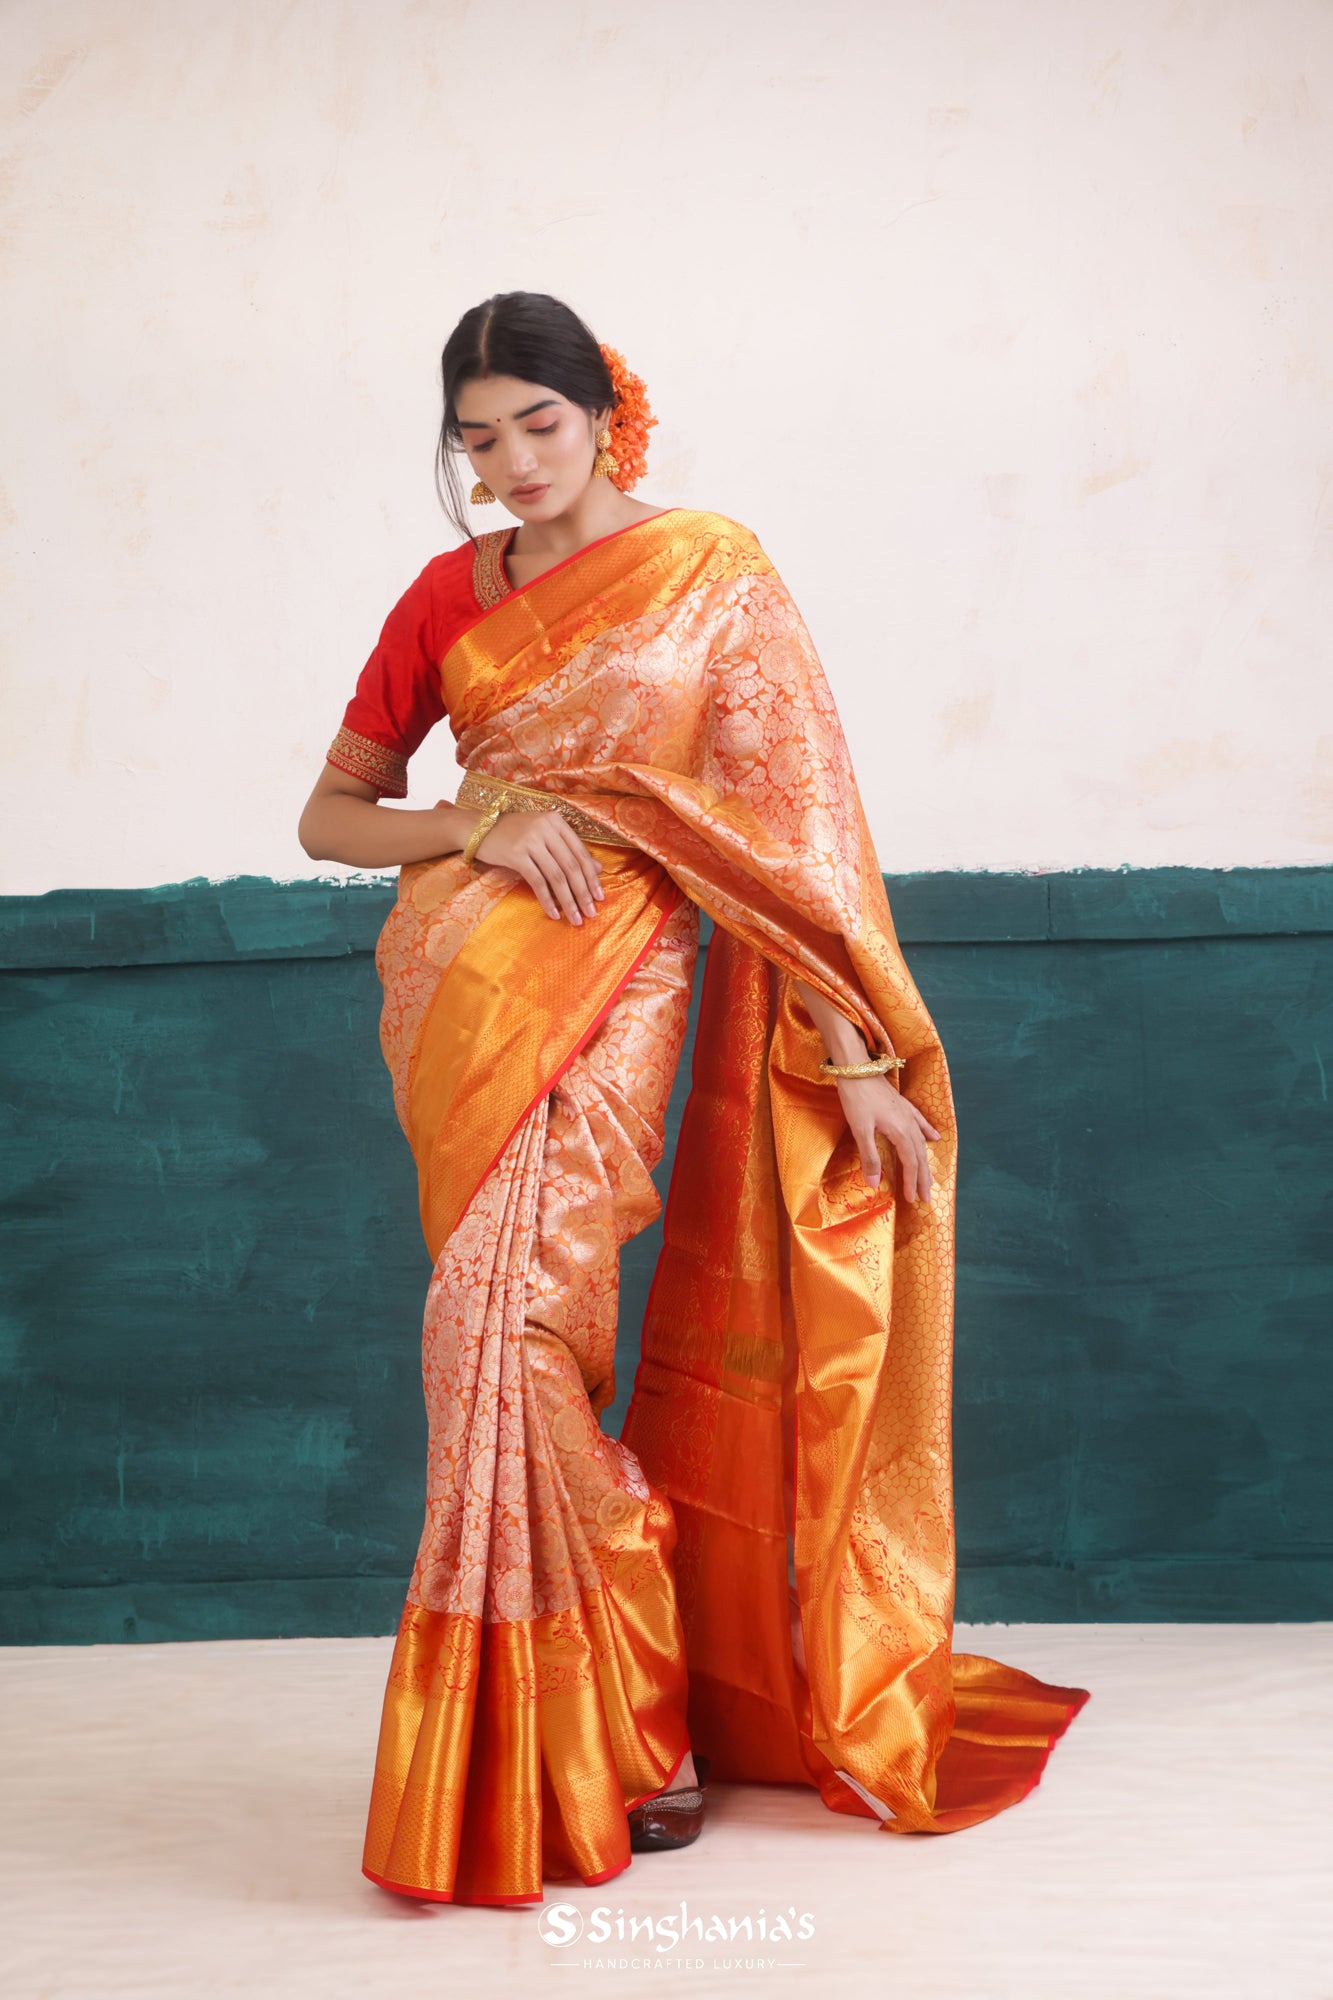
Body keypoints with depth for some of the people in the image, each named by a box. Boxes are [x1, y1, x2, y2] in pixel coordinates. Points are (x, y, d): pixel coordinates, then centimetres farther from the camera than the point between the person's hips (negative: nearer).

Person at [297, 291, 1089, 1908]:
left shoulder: (711, 574, 2)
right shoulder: (447, 596, 12)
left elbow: (795, 808, -4)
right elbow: (330, 816, 14)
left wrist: (856, 1052, -9)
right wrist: (481, 816, -6)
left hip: (610, 980, -4)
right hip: (457, 985, 4)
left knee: (506, 1320, -14)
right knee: (510, 1329, 3)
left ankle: (600, 1738, 5)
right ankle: (633, 1724, 18)